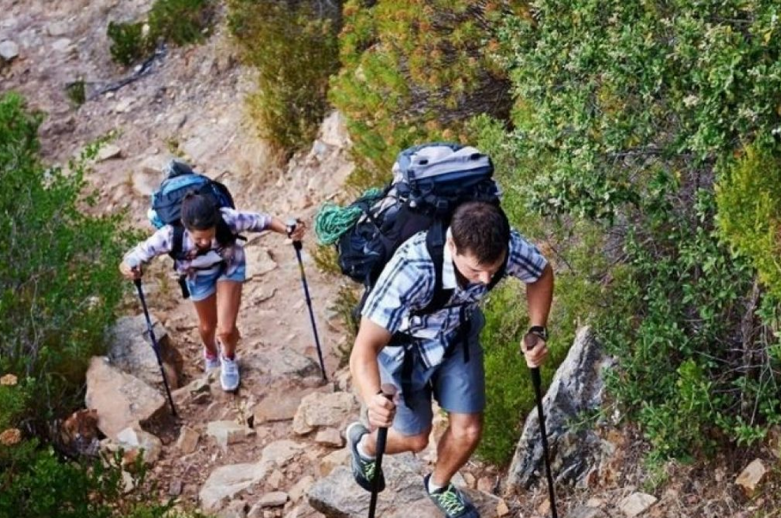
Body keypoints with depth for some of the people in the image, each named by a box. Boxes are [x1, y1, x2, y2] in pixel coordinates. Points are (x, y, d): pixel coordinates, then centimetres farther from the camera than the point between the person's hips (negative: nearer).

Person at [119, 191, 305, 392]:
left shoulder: (228, 220, -43)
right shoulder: (171, 235, -43)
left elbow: (263, 220, -29)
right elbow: (136, 255, -33)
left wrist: (288, 230, -46)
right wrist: (129, 267, -55)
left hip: (229, 266, -1)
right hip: (199, 274, 1)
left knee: (226, 330, -8)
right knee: (207, 327, 22)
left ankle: (228, 358, 33)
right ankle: (211, 353, 63)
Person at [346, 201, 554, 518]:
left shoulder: (508, 247, -32)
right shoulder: (412, 269, -45)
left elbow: (542, 274, -7)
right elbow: (365, 347, -44)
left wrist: (537, 332, -18)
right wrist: (373, 399, -62)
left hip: (458, 336, 4)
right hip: (404, 344, -3)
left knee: (468, 431, 5)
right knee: (416, 438, 10)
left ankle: (439, 486, 38)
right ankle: (364, 444, 45)